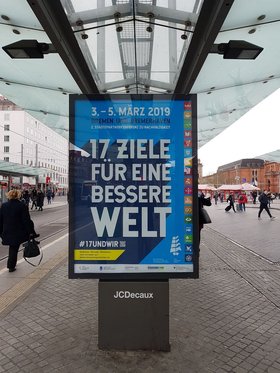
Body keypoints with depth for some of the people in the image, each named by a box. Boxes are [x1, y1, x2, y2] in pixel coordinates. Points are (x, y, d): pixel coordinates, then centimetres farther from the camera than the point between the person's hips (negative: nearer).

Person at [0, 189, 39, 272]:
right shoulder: (22, 206, -14)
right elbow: (27, 220, -13)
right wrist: (31, 232, -7)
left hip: (7, 232, 5)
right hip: (18, 233, -4)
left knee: (12, 248, 22)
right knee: (14, 249, 7)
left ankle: (11, 265, 32)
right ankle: (11, 266, 13)